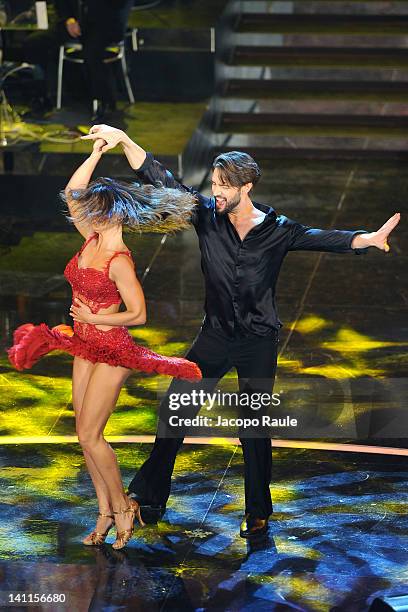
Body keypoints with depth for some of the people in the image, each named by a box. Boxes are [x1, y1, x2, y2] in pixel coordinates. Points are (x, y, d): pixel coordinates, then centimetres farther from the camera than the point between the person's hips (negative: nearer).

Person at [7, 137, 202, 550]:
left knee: (89, 435, -5)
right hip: (85, 348, 8)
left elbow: (138, 315, -21)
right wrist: (97, 152, 4)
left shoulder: (119, 262, -22)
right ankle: (105, 511, 19)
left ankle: (122, 507, 11)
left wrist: (94, 317, -14)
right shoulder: (92, 240, 0)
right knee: (85, 434, 10)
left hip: (111, 351, -8)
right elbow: (71, 191, 8)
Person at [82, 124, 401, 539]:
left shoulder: (277, 230, -8)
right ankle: (149, 496, 14)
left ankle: (258, 513, 19)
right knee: (173, 410, 1)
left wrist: (369, 239, -31)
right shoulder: (207, 216, -4)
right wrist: (123, 140, -13)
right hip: (215, 335, 2)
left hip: (258, 341, -2)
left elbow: (323, 239, -14)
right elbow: (160, 180, -6)